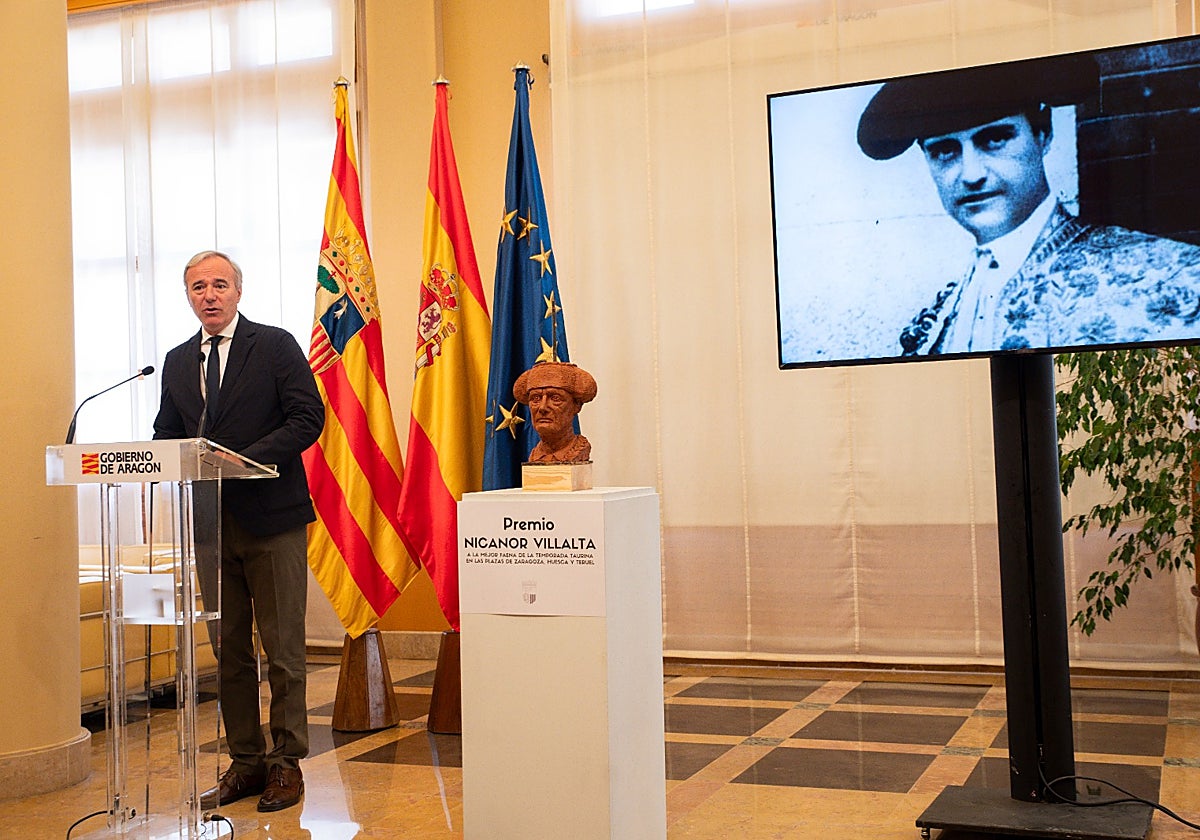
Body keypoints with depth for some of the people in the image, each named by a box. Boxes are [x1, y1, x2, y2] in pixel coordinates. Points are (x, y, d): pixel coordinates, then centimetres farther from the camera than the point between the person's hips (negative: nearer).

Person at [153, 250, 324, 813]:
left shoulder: (276, 345, 0)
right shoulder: (178, 362, 15)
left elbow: (308, 417, -8)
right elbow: (166, 434, 19)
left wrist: (246, 459, -18)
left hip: (273, 518, -5)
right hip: (212, 523, 5)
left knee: (283, 648, 0)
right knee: (229, 650, 10)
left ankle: (286, 761, 10)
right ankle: (245, 761, 19)